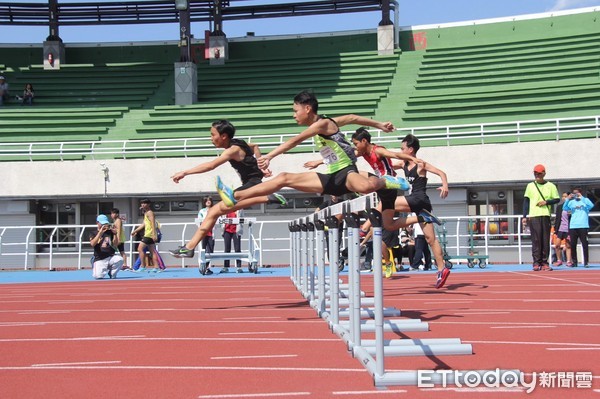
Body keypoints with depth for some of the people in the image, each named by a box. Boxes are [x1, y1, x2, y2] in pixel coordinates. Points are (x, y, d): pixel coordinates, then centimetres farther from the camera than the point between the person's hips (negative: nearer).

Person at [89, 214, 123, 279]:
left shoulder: (110, 232, 11)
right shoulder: (94, 234, 6)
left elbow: (115, 244, 2)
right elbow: (92, 244, -14)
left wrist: (115, 234, -13)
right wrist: (100, 233, -22)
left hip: (110, 257, 2)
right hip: (99, 260, -2)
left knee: (120, 259, -31)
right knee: (98, 276, -23)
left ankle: (112, 274, -1)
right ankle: (106, 269, 16)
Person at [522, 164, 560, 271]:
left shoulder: (550, 186, 10)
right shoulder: (530, 186, 11)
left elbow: (557, 199, 10)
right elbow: (526, 201, 10)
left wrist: (546, 202, -8)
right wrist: (524, 216, 2)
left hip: (546, 215, 0)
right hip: (533, 216, 0)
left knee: (546, 240, -1)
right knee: (536, 239, -6)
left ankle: (544, 262, 3)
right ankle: (536, 262, -6)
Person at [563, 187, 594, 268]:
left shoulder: (585, 200, 7)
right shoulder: (571, 202, 12)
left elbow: (591, 205, -13)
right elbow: (565, 208, -1)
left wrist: (581, 197, -16)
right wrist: (568, 199, -13)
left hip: (583, 226, -3)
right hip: (573, 226, 3)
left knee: (584, 244, -3)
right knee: (573, 245, 2)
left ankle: (586, 262, 1)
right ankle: (574, 262, 10)